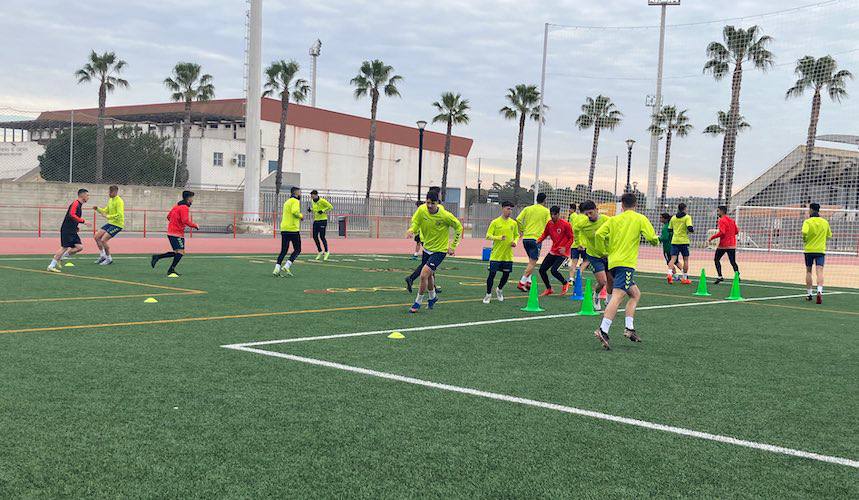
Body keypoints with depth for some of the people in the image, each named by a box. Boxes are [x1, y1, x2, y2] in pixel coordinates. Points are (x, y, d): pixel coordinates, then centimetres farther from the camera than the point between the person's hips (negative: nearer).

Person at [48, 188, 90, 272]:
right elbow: (72, 215, -26)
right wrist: (83, 221, -25)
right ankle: (51, 266, 0)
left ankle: (59, 258, 10)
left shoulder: (79, 205, 17)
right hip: (66, 230, -9)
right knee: (64, 248, -9)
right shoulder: (75, 203, -12)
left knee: (79, 247, 0)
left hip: (72, 231, 9)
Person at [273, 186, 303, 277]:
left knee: (283, 250, 8)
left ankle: (276, 269, -3)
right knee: (297, 250, 3)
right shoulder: (295, 201, -6)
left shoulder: (287, 202, 21)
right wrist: (301, 216, -5)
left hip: (284, 229, 8)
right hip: (293, 229, -8)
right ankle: (287, 266, -10)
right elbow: (295, 211, -23)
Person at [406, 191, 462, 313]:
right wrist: (411, 230, -24)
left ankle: (418, 302, 1)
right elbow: (415, 223, 1)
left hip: (439, 250, -5)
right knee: (429, 275, 22)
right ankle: (432, 297, 50)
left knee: (424, 275, -17)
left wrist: (452, 246, -6)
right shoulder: (421, 211, -13)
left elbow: (459, 228, -8)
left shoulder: (445, 215, -23)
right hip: (427, 248, 5)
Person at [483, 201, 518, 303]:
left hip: (508, 255, 4)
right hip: (496, 254, -4)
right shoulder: (495, 222, -5)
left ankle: (499, 289, 35)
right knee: (492, 273, -5)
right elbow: (488, 235, -8)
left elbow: (517, 235, 17)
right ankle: (488, 294, 12)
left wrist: (515, 242, -4)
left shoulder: (513, 223, 5)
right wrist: (499, 238, -23)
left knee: (506, 274, 7)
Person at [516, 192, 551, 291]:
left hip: (526, 238, 5)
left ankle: (528, 281, 12)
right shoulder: (546, 211, 0)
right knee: (532, 262, -3)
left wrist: (522, 230, 11)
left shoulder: (527, 209, 9)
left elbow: (518, 220, -1)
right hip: (536, 238, -5)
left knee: (531, 261, 20)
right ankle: (522, 282, -13)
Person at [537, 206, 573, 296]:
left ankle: (565, 283, 9)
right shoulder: (549, 223, 3)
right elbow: (544, 235, 13)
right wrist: (538, 241, -6)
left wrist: (565, 248, -21)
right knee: (542, 269, 2)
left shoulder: (565, 225, -13)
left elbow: (571, 238, -7)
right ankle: (549, 289, 22)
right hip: (553, 252, 7)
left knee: (554, 270, -21)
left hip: (562, 253, -7)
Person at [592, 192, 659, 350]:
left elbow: (599, 234, 1)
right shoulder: (640, 219, 4)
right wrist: (656, 240, 18)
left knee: (635, 294, 19)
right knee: (618, 295, -17)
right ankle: (603, 330, -32)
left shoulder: (613, 219, 13)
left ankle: (629, 328, 9)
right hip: (626, 263, -6)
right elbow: (652, 238, -6)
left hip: (613, 261, 6)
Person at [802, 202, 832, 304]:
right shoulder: (825, 222, 4)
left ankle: (809, 294, 18)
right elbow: (829, 235, 13)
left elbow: (804, 232, -25)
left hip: (809, 249, -1)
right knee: (819, 271, -7)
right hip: (820, 250, 1)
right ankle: (819, 291, -29)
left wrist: (804, 239, -6)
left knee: (808, 271, 13)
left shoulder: (807, 221, -7)